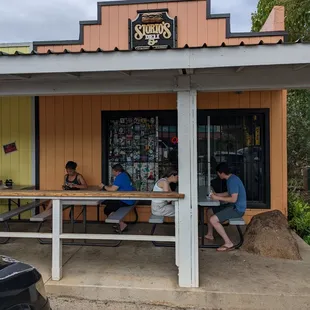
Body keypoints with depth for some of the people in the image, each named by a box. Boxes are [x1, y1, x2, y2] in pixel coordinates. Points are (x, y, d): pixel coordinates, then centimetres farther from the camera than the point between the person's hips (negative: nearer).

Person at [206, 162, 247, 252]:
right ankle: (210, 235, 30)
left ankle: (228, 243, -15)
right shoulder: (231, 178, 10)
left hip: (237, 209, -10)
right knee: (209, 211, 16)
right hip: (232, 206, 10)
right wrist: (217, 194, 14)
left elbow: (233, 199, -26)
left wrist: (218, 198, -19)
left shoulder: (232, 181, -22)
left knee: (213, 220, -23)